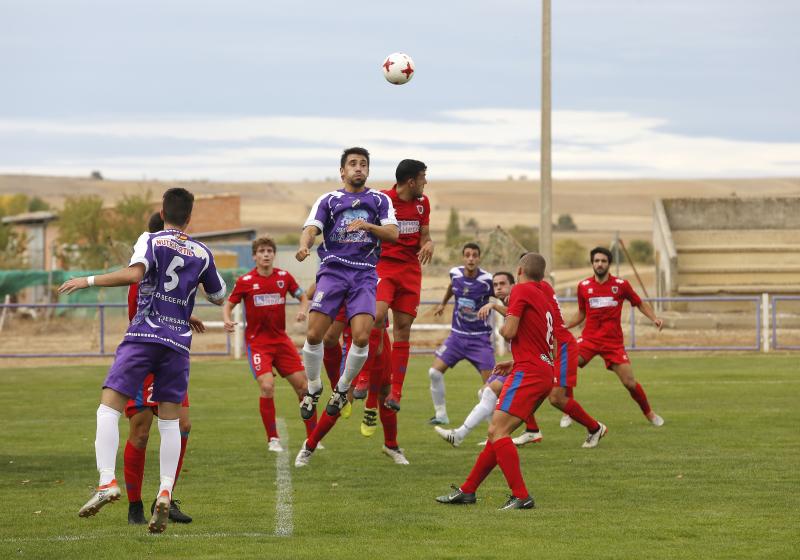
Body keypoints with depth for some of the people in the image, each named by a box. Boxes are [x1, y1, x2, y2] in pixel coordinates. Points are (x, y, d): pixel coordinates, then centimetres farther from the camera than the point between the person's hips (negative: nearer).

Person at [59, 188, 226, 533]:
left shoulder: (151, 240, 1)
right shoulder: (202, 253, 12)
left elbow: (134, 273, -18)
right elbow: (219, 297, 23)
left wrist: (89, 281, -10)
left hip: (143, 335, -4)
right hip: (179, 342, 4)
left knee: (109, 408, -5)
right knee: (170, 423, 8)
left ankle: (107, 481, -23)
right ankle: (165, 494, -7)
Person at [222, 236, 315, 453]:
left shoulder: (284, 277, 1)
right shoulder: (245, 281, -6)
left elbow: (303, 297, 11)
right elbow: (228, 305, 1)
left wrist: (303, 311, -11)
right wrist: (227, 320, -21)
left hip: (281, 340, 3)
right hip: (257, 342, -3)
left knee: (302, 385, 1)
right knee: (267, 386, -20)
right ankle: (272, 439, -4)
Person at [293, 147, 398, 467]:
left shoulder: (379, 200, 16)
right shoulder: (328, 200, 13)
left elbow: (393, 233, 3)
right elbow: (311, 228, -2)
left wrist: (366, 226, -16)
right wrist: (304, 246, -26)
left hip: (365, 273, 0)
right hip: (333, 269, 0)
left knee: (361, 337, -18)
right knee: (314, 334, -15)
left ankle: (342, 389, 5)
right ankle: (313, 388, 7)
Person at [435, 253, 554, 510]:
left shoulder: (520, 291, -4)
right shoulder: (542, 297, 22)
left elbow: (509, 331, -14)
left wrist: (502, 327, 9)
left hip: (528, 373, -10)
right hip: (545, 372, 10)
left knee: (497, 431, -15)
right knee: (498, 432, 13)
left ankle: (521, 496, -21)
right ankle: (467, 490, 18)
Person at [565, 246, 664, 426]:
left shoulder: (621, 285, -1)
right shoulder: (583, 286, 4)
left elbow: (640, 303, 11)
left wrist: (654, 318, -4)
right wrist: (564, 326, 4)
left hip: (613, 342, -1)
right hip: (589, 339, 1)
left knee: (630, 383, -5)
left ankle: (649, 413, 22)